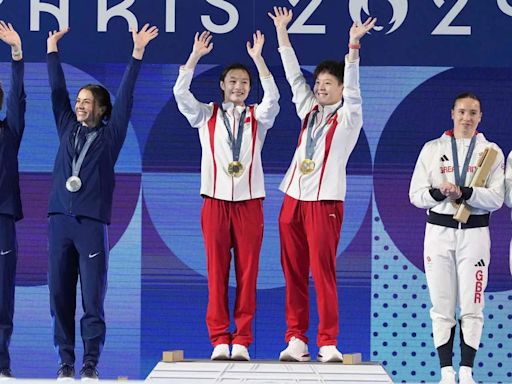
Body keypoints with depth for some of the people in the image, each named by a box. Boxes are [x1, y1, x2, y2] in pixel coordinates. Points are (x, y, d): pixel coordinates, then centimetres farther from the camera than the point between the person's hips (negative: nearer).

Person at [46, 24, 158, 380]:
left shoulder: (110, 135, 8)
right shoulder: (68, 128, 15)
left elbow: (126, 97, 2)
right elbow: (57, 90, 17)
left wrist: (137, 54, -3)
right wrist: (53, 49, 16)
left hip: (92, 222, -3)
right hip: (60, 219, 3)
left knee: (93, 297, -5)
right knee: (60, 295, 0)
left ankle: (91, 363, -4)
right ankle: (66, 361, 3)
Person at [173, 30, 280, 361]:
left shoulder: (258, 117, 9)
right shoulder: (206, 115, 9)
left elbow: (273, 97, -10)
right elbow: (181, 93, -6)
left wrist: (258, 59, -19)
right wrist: (195, 56, -14)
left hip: (250, 202, 0)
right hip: (215, 200, 0)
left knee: (248, 272, -2)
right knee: (217, 272, -3)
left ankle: (242, 341, 0)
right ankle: (220, 340, -1)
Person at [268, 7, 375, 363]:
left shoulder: (348, 117, 2)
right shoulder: (309, 111, 15)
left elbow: (352, 86, -12)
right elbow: (294, 76, 15)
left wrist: (353, 45, -23)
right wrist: (282, 32, 13)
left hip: (324, 202, -6)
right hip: (294, 200, 6)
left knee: (323, 272, -8)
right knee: (293, 273, 3)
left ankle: (328, 343, -6)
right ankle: (296, 339, 6)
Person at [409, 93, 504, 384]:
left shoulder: (491, 151, 5)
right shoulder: (432, 149, 8)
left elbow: (496, 198, -6)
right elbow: (416, 195, 3)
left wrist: (464, 192, -21)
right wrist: (439, 192, -17)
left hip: (474, 232, -1)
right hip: (439, 231, 1)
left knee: (472, 307, -2)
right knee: (442, 306, -1)